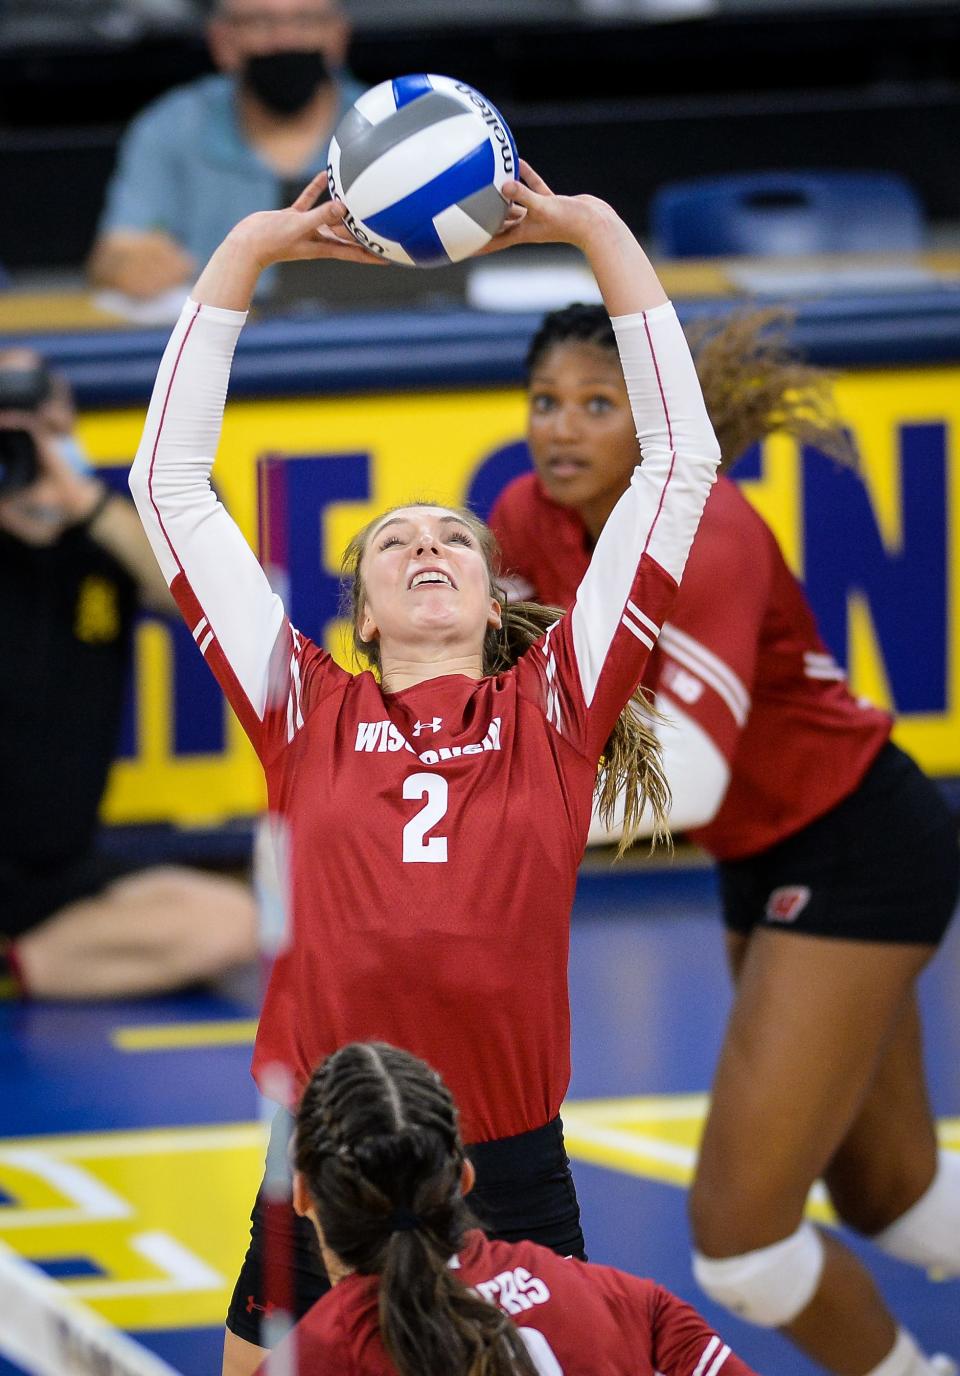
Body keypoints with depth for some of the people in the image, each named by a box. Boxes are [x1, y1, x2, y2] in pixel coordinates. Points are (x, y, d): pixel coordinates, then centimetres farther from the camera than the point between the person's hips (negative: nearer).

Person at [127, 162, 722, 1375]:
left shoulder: (552, 707, 6)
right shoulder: (309, 715, 7)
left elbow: (681, 458, 7)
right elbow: (167, 480, 10)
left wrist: (598, 231, 8)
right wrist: (246, 252, 10)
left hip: (513, 1180, 0)